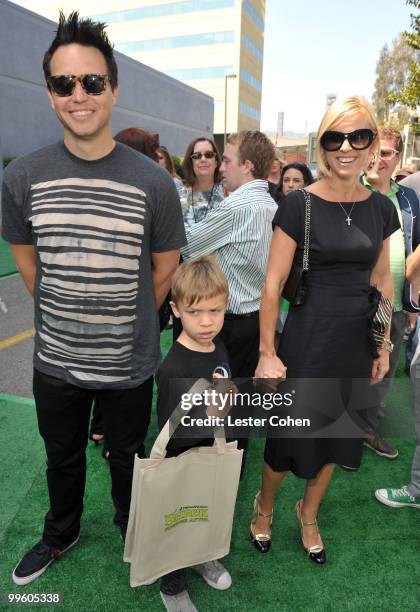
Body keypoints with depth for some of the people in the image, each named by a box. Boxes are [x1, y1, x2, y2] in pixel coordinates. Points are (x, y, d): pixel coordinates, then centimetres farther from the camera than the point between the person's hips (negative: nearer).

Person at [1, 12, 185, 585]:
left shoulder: (153, 181, -13)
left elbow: (165, 268, -2)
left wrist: (127, 321, 5)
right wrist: (62, 311, 8)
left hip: (129, 362, -2)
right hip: (56, 359, 2)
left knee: (126, 456, 22)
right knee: (62, 457, 25)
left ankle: (131, 528, 53)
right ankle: (61, 533, 55)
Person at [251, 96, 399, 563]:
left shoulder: (381, 208, 3)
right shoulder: (300, 205, -11)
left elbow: (382, 281, 11)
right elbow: (272, 284, -12)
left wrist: (384, 345, 11)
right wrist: (267, 353, -12)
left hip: (357, 342, 5)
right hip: (308, 338, -5)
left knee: (334, 435, 18)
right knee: (291, 434, 6)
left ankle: (308, 515, 44)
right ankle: (264, 506, 39)